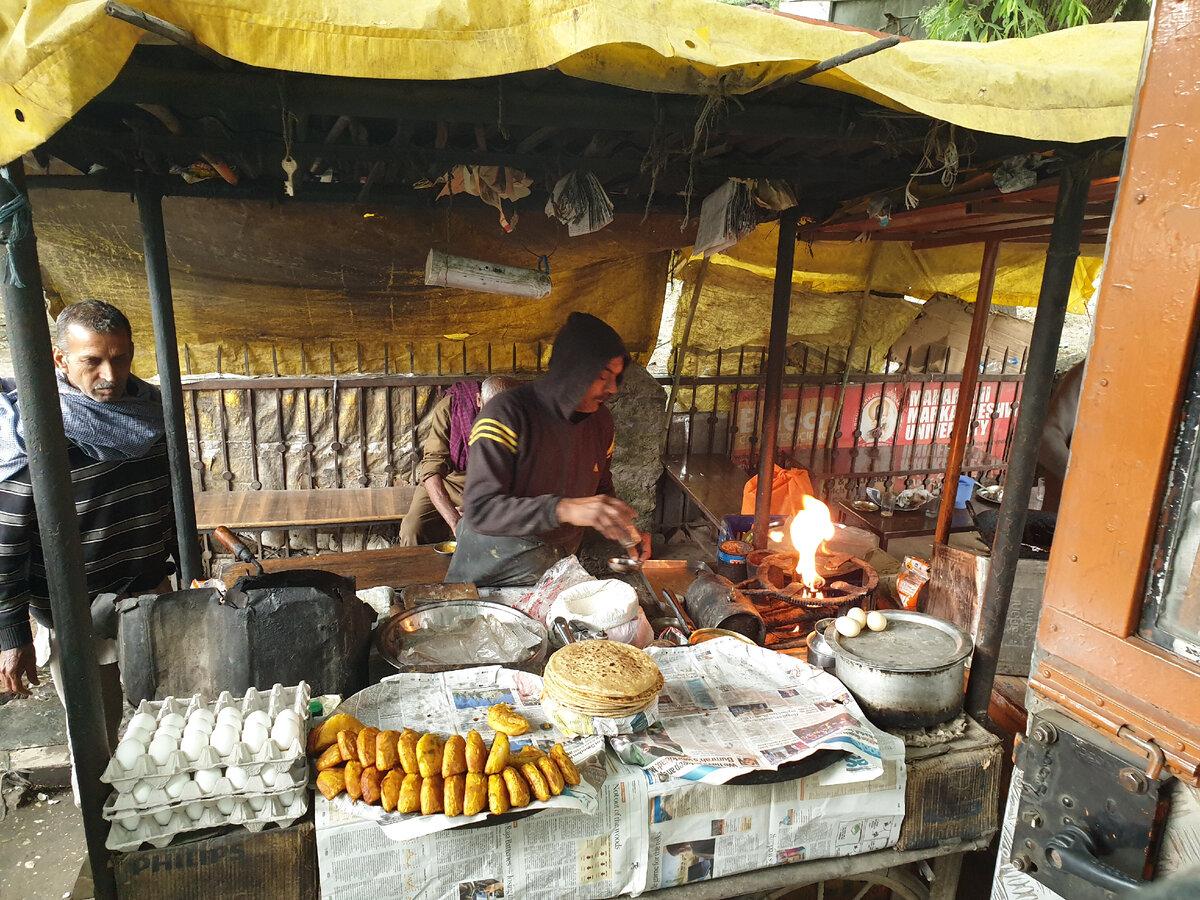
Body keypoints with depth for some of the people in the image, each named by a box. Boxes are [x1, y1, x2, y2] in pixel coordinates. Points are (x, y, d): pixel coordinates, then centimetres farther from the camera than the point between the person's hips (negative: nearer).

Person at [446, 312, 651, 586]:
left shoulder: (601, 420, -3)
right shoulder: (506, 415, -24)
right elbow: (479, 510, -33)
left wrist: (626, 532, -6)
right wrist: (565, 509, -44)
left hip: (559, 564, 5)